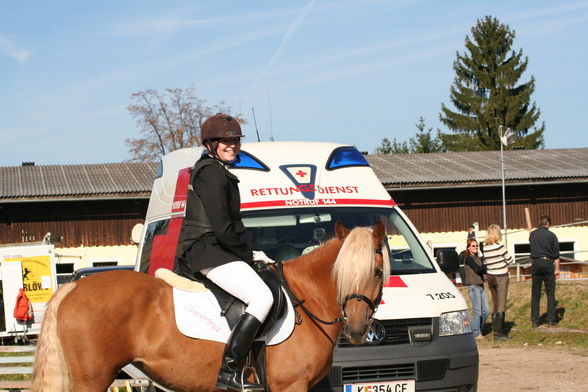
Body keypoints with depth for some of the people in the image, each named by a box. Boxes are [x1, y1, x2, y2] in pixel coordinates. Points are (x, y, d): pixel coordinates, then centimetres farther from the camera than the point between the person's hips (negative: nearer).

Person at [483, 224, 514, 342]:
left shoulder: (485, 247, 2)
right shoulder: (499, 246, -15)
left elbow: (485, 263, 6)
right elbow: (510, 260, -6)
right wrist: (504, 261, 14)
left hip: (490, 277, 6)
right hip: (501, 277, -6)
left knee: (495, 304, 13)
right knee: (501, 305, -3)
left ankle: (499, 331, 19)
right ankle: (498, 333, -5)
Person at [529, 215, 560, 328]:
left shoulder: (532, 234, 5)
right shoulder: (551, 235, -4)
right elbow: (556, 254, -3)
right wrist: (557, 269, 2)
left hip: (535, 263, 2)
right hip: (548, 263, -2)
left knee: (535, 294, 6)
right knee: (550, 293, 5)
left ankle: (534, 320, 1)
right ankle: (551, 319, 3)